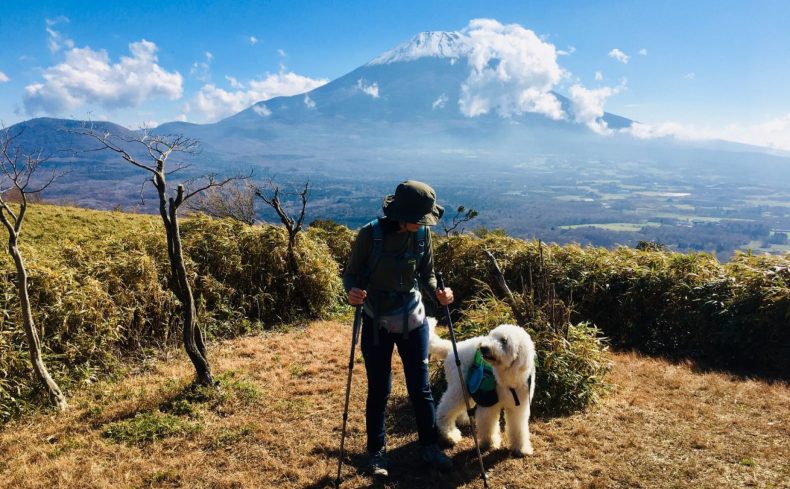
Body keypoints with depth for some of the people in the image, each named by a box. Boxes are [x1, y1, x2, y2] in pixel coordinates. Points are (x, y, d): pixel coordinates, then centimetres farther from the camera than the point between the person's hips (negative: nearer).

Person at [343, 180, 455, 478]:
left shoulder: (422, 234, -8)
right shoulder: (369, 235, -17)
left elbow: (426, 274, 3)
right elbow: (351, 274, -9)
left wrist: (438, 292, -17)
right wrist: (352, 291, -30)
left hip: (413, 321, 2)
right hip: (377, 324, -2)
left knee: (420, 387, 10)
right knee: (378, 389, 9)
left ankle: (429, 447, 29)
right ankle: (376, 451, 28)